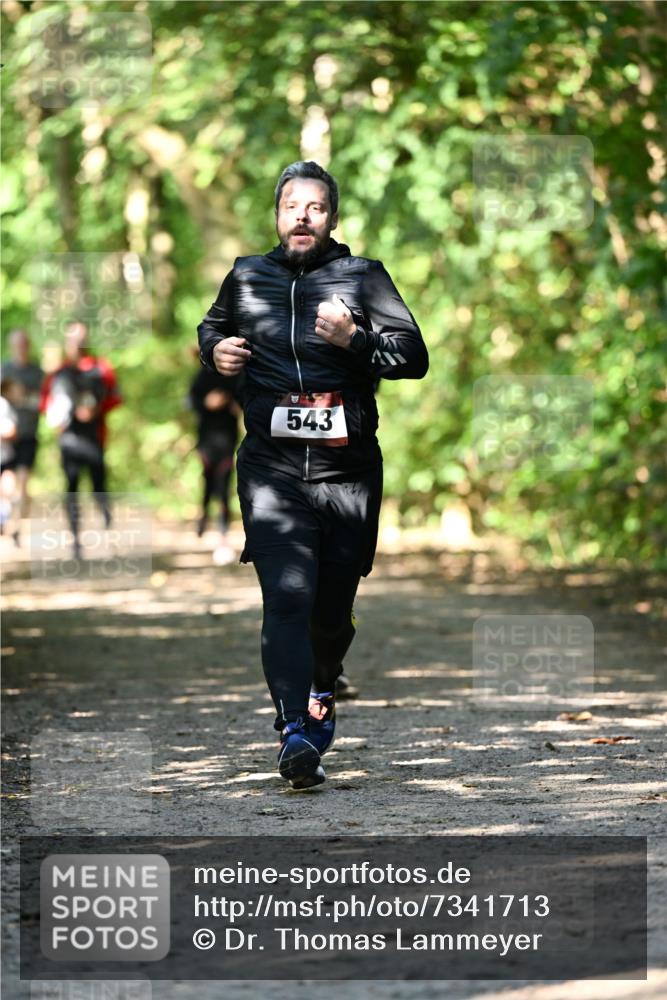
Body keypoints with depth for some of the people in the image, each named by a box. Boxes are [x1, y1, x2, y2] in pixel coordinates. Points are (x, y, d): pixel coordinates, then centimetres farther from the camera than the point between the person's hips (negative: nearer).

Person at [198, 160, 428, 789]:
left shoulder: (363, 277, 6)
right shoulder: (246, 277, 12)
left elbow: (415, 356, -2)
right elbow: (211, 327, 32)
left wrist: (356, 339, -18)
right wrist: (215, 350, 9)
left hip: (348, 470, 1)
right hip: (272, 469, 0)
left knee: (332, 606, 11)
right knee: (287, 597, -18)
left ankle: (321, 693, 41)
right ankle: (295, 734, -26)